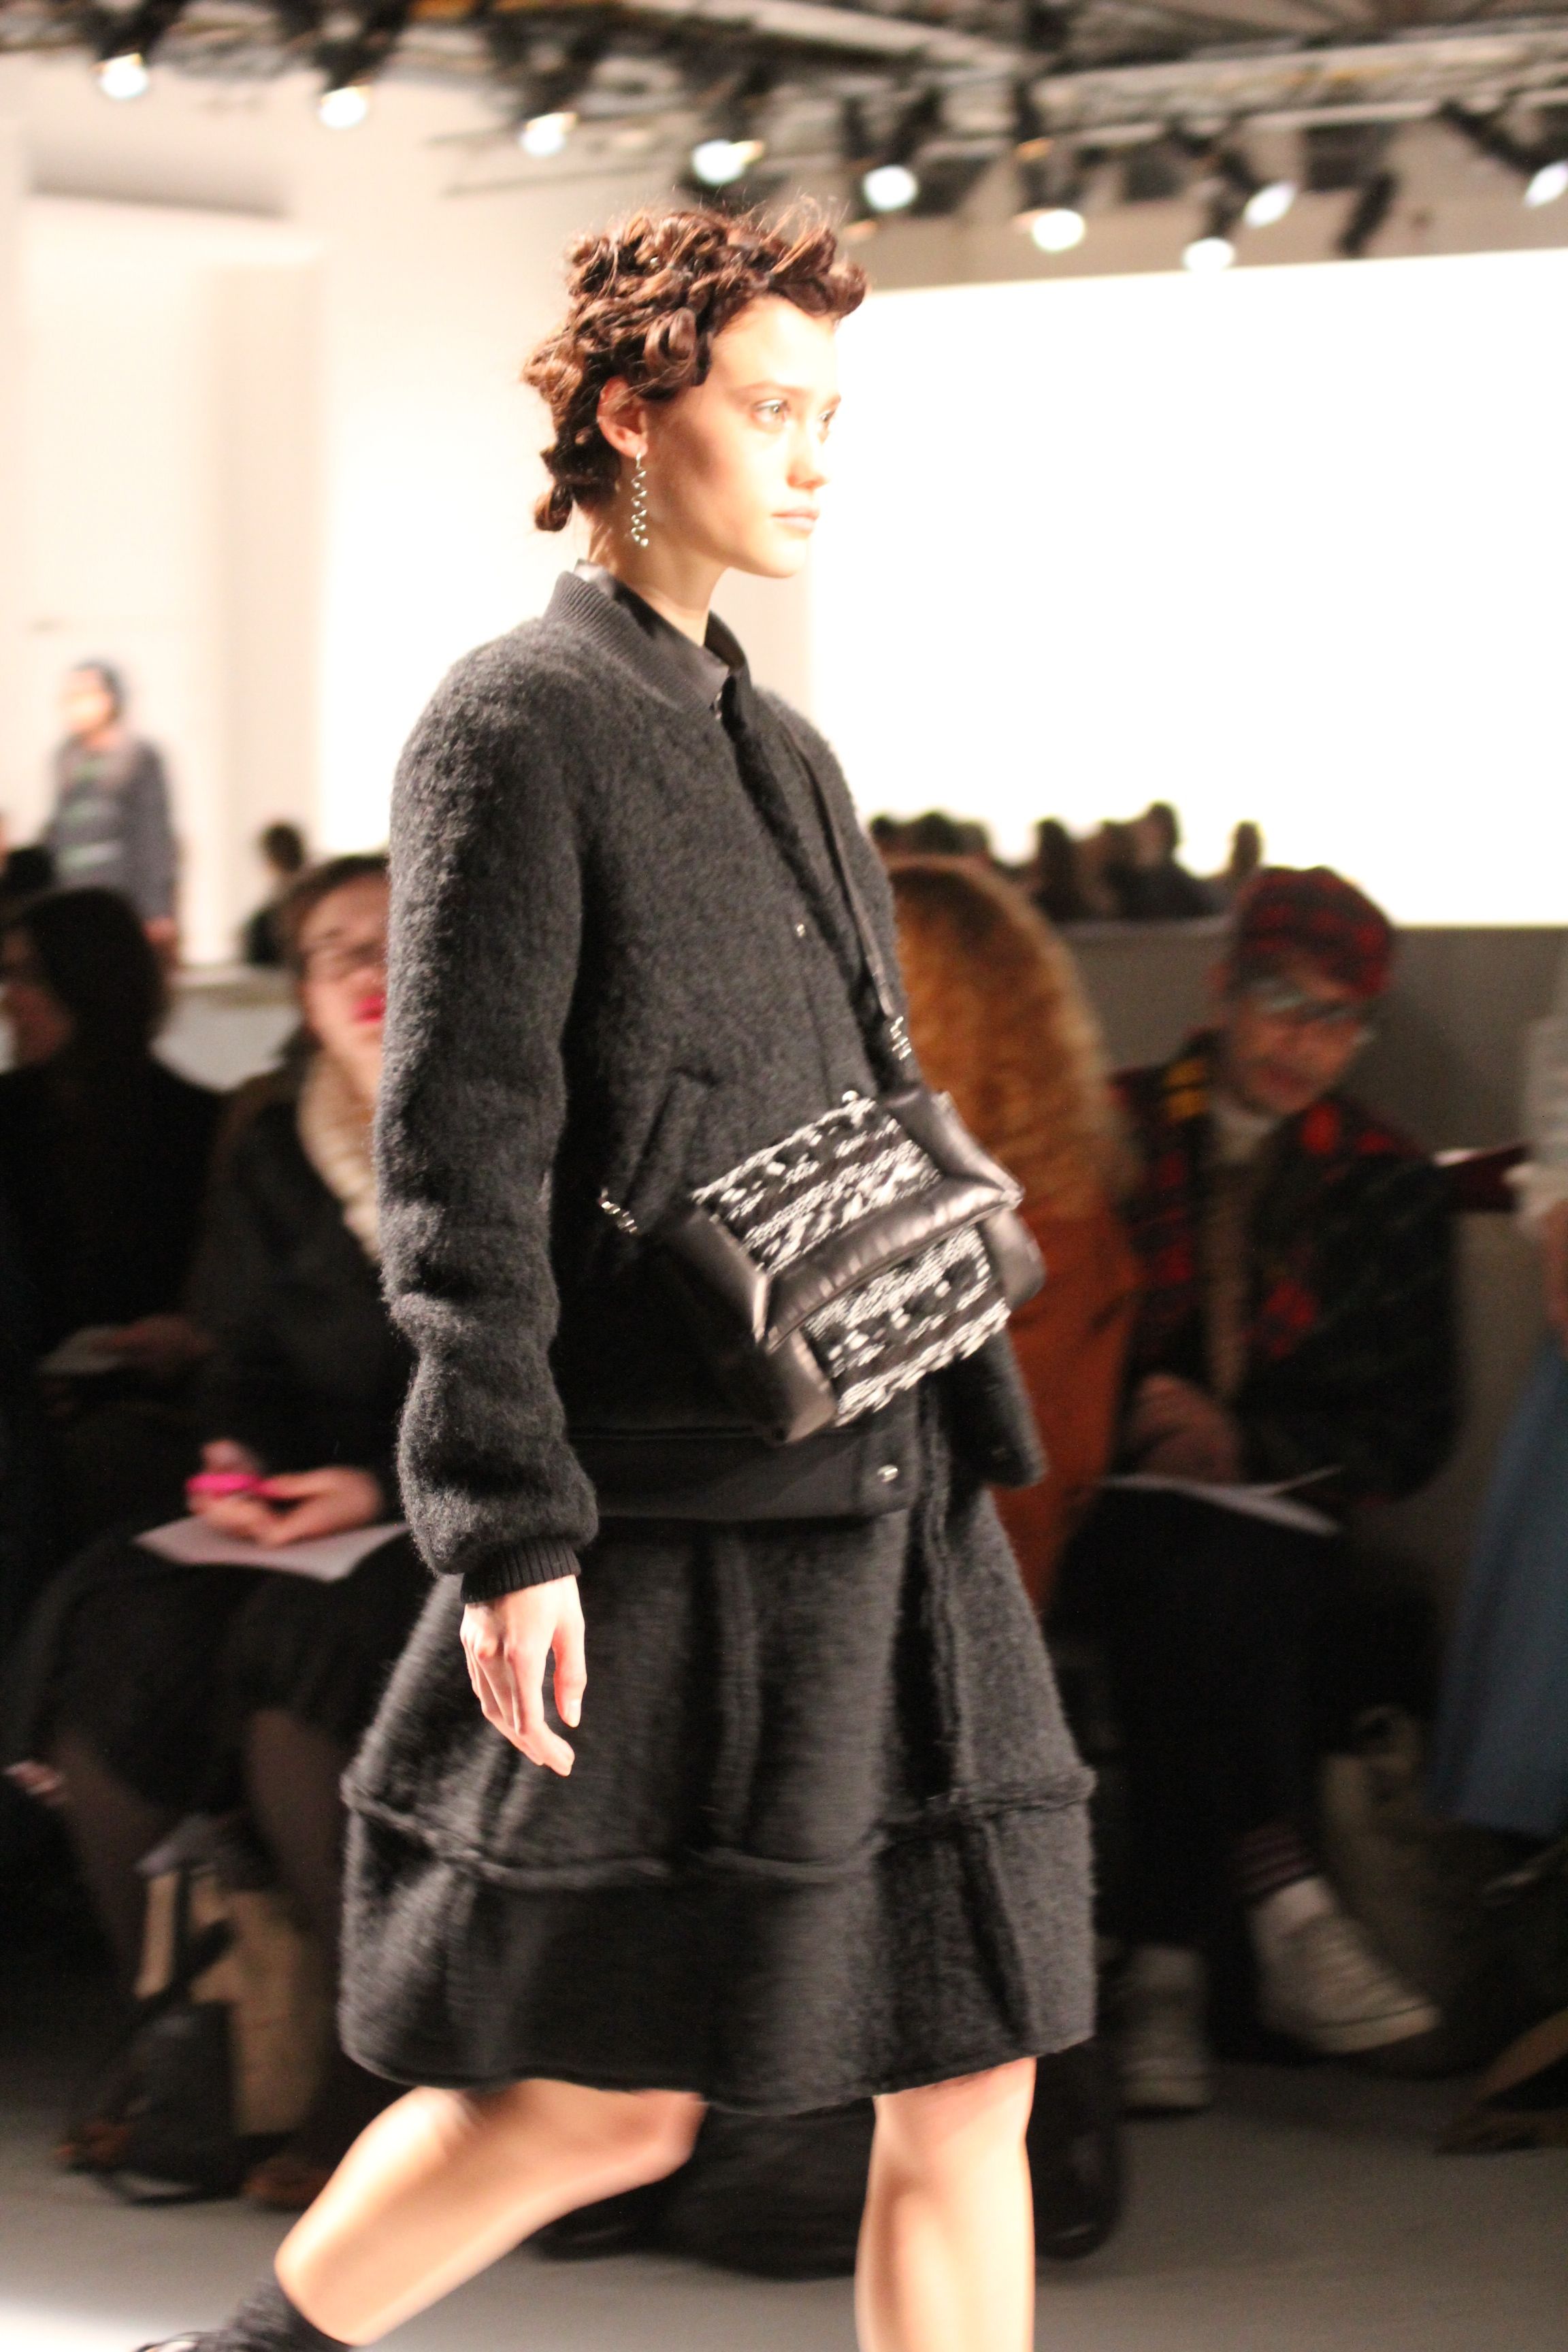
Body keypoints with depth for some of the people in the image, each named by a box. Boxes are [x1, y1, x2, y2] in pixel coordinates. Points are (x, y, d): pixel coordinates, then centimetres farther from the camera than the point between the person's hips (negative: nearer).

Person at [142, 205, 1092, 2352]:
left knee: (970, 2089, 6)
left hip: (890, 1524, 8)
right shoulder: (519, 729, -8)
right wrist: (507, 1531, -19)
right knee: (609, 2107, 0)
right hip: (674, 1547, -8)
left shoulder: (780, 751, 17)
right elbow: (454, 1164, -13)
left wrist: (966, 1451, 18)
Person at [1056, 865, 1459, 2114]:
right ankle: (1286, 1911, -43)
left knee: (1219, 1586, -34)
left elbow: (1415, 1427, 9)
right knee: (1193, 1574, -35)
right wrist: (1139, 1421, -10)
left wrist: (1250, 1444, -6)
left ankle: (1170, 1968, -38)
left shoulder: (1389, 1188, 14)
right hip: (1110, 1518, -1)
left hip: (1280, 1527, 1)